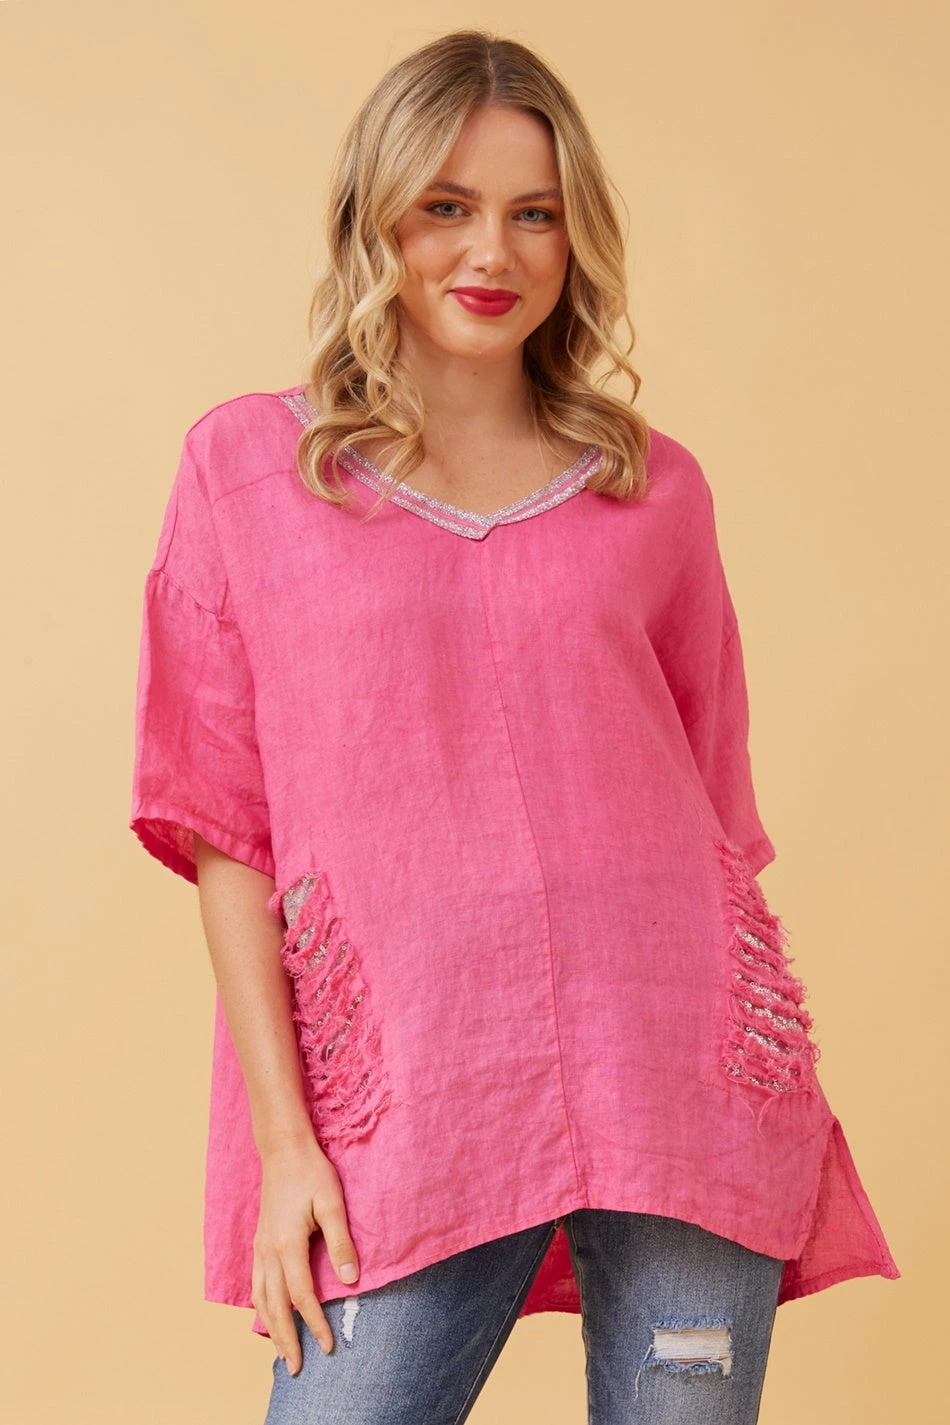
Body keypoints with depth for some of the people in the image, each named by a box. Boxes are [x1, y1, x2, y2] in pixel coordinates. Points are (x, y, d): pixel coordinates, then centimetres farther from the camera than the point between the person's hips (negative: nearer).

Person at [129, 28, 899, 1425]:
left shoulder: (654, 489, 9)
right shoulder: (247, 466, 5)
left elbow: (715, 816, 13)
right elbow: (224, 830, 2)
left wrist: (765, 1096, 8)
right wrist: (281, 1138, -4)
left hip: (679, 1073, 2)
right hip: (408, 1105, -1)